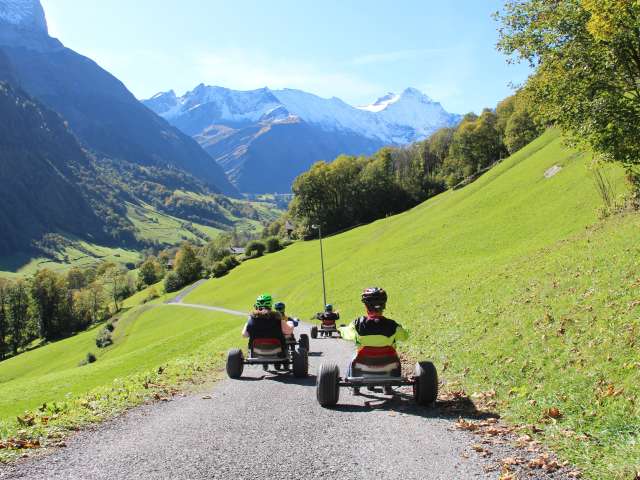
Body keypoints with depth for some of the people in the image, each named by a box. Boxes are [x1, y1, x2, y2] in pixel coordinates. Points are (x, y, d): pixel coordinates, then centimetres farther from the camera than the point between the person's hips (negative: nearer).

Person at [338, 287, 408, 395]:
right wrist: (399, 328, 27)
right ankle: (388, 387, 36)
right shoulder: (391, 326, -13)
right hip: (387, 366, 0)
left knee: (353, 363, 33)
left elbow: (347, 333, 6)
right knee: (395, 361, 35)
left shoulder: (358, 324, -13)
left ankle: (355, 388, 32)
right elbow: (404, 336, 4)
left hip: (364, 365, 0)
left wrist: (341, 329, 29)